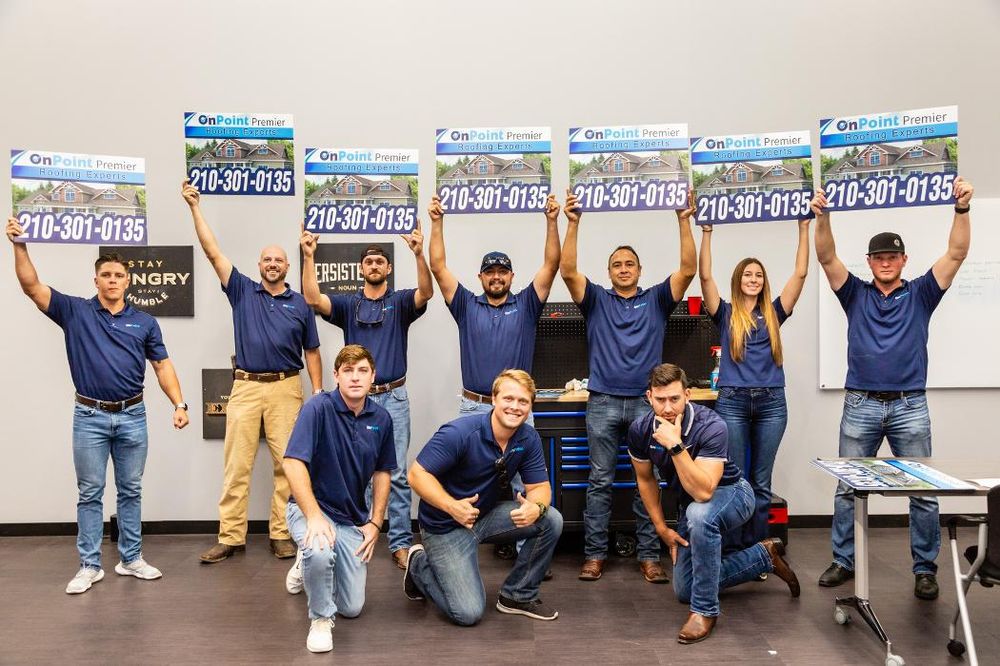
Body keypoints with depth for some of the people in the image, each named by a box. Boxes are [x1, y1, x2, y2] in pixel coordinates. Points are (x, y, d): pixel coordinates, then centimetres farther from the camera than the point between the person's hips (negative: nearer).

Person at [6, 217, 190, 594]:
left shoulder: (144, 322, 5)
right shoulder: (75, 312, 1)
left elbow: (162, 366, 4)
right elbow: (31, 286, -8)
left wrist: (179, 404, -6)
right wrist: (19, 246, -21)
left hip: (132, 416, 1)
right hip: (89, 416, -1)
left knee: (130, 491, 9)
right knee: (90, 493, 5)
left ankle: (131, 559, 20)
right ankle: (89, 566, 14)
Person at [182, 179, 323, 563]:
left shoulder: (300, 305, 8)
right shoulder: (242, 291, 8)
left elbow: (312, 352, 11)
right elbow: (213, 253, 2)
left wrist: (318, 393, 2)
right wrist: (195, 208, -2)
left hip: (286, 388, 0)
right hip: (245, 387, 0)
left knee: (287, 463, 1)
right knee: (236, 465, 1)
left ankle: (281, 534, 10)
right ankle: (231, 537, 7)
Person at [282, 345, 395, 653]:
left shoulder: (381, 418, -2)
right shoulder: (318, 408, -18)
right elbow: (293, 462, -25)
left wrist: (375, 523, 2)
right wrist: (314, 517, -33)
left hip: (353, 518, 5)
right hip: (309, 508, -5)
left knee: (352, 608, 4)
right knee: (320, 552, -39)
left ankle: (313, 563, 35)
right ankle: (321, 619, -9)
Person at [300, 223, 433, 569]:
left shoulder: (400, 302, 5)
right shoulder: (348, 304, 8)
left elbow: (426, 292, -16)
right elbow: (312, 299, -9)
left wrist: (419, 253, -31)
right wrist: (308, 257, -19)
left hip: (394, 397, -1)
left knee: (397, 473, 1)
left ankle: (401, 543, 7)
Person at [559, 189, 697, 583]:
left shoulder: (656, 301, 10)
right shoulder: (597, 301, 9)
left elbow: (688, 270, -2)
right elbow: (568, 271, -5)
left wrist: (684, 221, -10)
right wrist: (573, 224, -12)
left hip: (645, 403, 0)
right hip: (603, 402, 0)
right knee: (600, 482, 5)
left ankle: (649, 556, 12)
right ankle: (595, 554, 12)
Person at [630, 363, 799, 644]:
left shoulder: (711, 426, -33)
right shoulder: (640, 430, -18)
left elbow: (703, 492, -42)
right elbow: (645, 478, 1)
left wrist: (675, 445, -47)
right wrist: (661, 528, 0)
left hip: (730, 493, -6)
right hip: (690, 504, 6)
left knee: (698, 514, -42)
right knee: (684, 591, 8)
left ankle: (705, 610, -23)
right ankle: (765, 554, 23)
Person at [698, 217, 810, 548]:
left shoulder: (773, 313, 10)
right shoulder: (726, 314, 6)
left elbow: (800, 274, 6)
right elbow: (705, 276, -5)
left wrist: (804, 228, 3)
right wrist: (707, 232, -8)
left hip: (771, 403, 2)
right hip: (732, 401, -2)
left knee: (761, 483, 9)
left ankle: (756, 552, 18)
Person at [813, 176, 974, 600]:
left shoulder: (920, 294, 7)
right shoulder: (856, 294, 8)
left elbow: (956, 254, -3)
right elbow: (827, 258, -4)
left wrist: (962, 209, -16)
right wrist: (822, 217, -19)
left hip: (909, 406, 0)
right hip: (860, 405, 1)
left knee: (923, 493, 4)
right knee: (848, 488, 6)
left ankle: (925, 569, 17)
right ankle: (843, 561, 19)